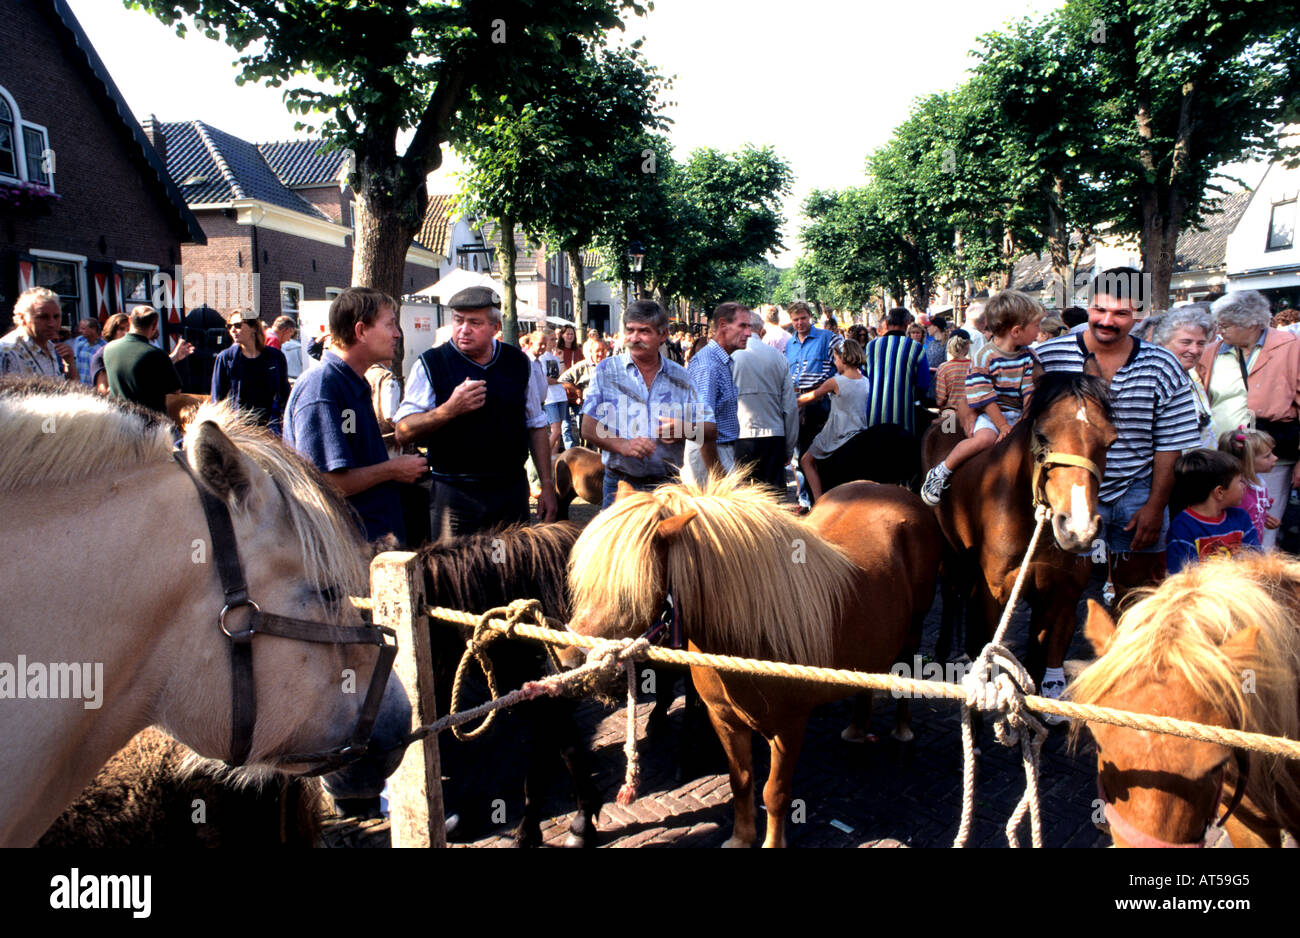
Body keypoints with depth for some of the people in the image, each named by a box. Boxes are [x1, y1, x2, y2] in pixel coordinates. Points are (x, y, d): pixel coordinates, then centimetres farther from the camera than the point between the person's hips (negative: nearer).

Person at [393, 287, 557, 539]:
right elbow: (403, 433, -7)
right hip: (455, 496, -3)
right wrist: (449, 409, -21)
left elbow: (536, 426, 14)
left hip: (512, 491, 3)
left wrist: (547, 484, 9)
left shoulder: (518, 362, 7)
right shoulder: (431, 364, -2)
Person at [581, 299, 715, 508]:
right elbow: (588, 428, -3)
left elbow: (711, 431, 8)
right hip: (620, 484, -1)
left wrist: (685, 430, -15)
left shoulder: (680, 377, 8)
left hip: (667, 484, 2)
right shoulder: (607, 371, 3)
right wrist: (622, 445, -21)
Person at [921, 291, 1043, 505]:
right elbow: (986, 400, -15)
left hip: (1018, 414, 6)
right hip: (989, 415, -6)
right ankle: (941, 472, -14)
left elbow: (1029, 393, 1)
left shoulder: (1028, 357, 4)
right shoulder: (984, 358, -13)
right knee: (983, 438, -34)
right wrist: (1003, 427, -18)